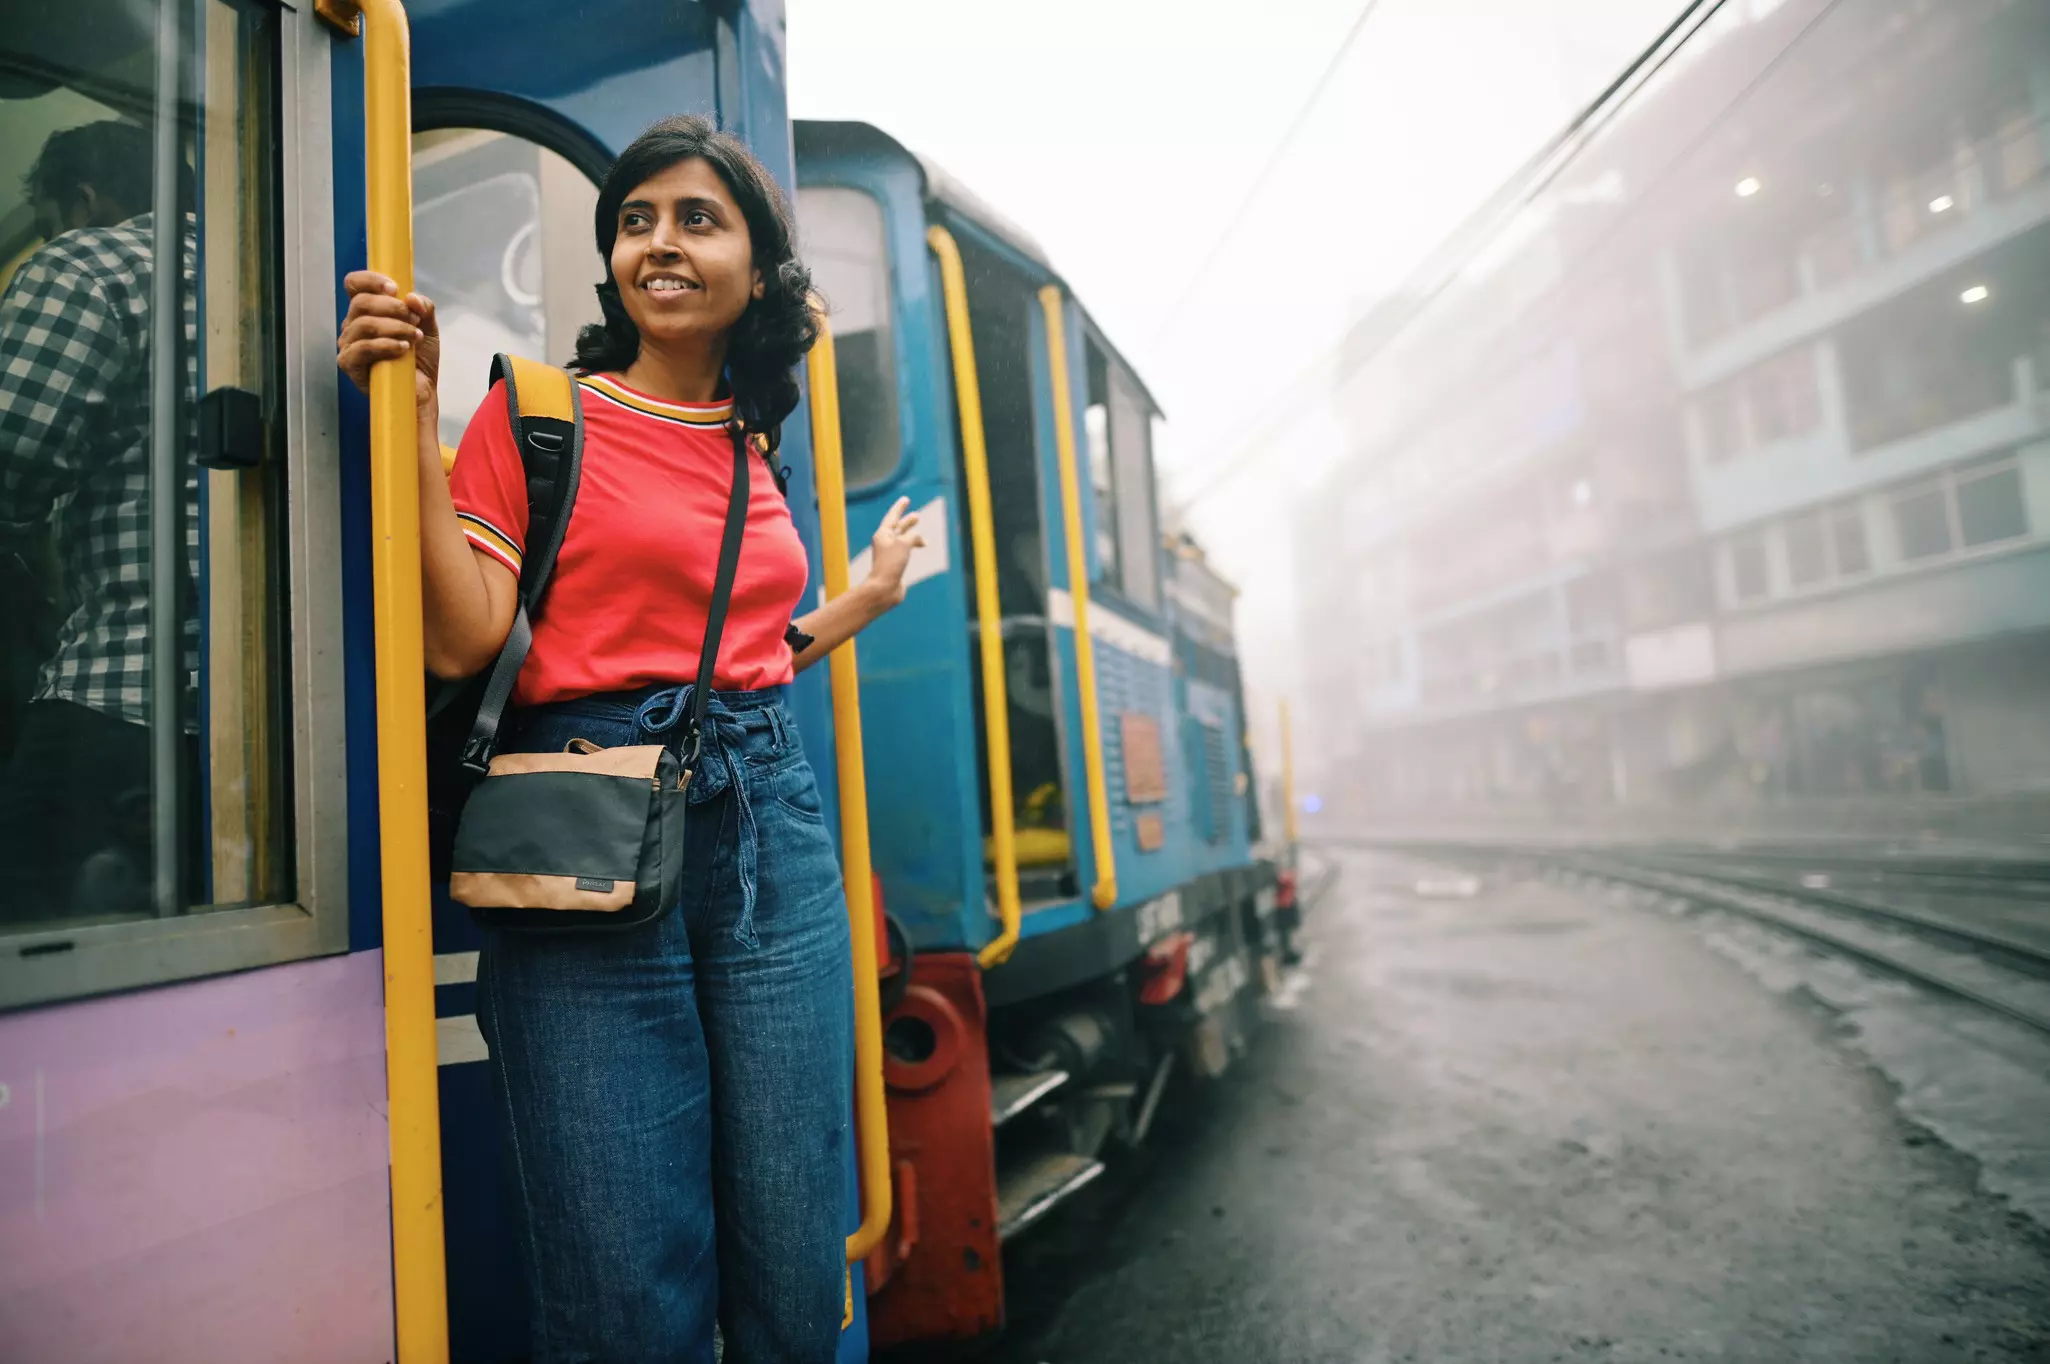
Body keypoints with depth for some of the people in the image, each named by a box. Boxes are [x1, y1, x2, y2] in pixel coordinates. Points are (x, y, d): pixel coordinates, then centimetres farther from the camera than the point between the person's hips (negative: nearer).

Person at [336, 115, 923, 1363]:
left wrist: (870, 595, 27)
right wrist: (415, 419, -9)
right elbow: (462, 641, -8)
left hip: (773, 828, 5)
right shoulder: (535, 410, 3)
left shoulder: (749, 444, 16)